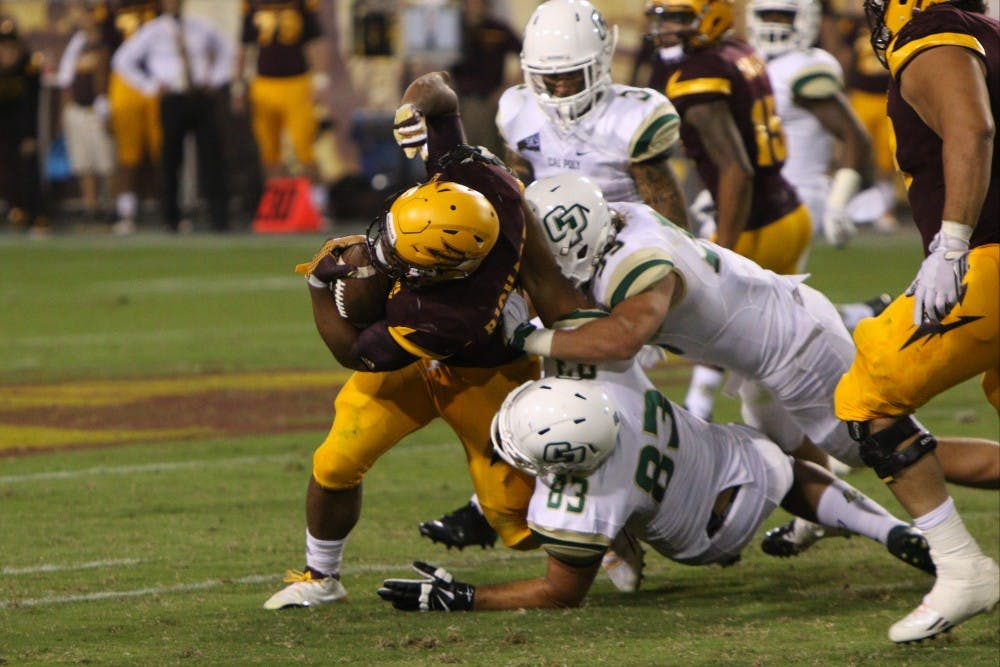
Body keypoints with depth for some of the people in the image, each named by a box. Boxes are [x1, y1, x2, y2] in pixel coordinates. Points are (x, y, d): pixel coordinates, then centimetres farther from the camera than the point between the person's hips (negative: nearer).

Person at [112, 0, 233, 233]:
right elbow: (122, 60, 5)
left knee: (211, 157, -6)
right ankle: (171, 219, 10)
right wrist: (150, 86, -1)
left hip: (204, 98, 2)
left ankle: (220, 219, -7)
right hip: (173, 100, -2)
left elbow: (225, 51, 27)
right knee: (171, 160, 1)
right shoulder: (152, 32, 3)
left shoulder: (202, 28, 12)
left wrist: (216, 79, 11)